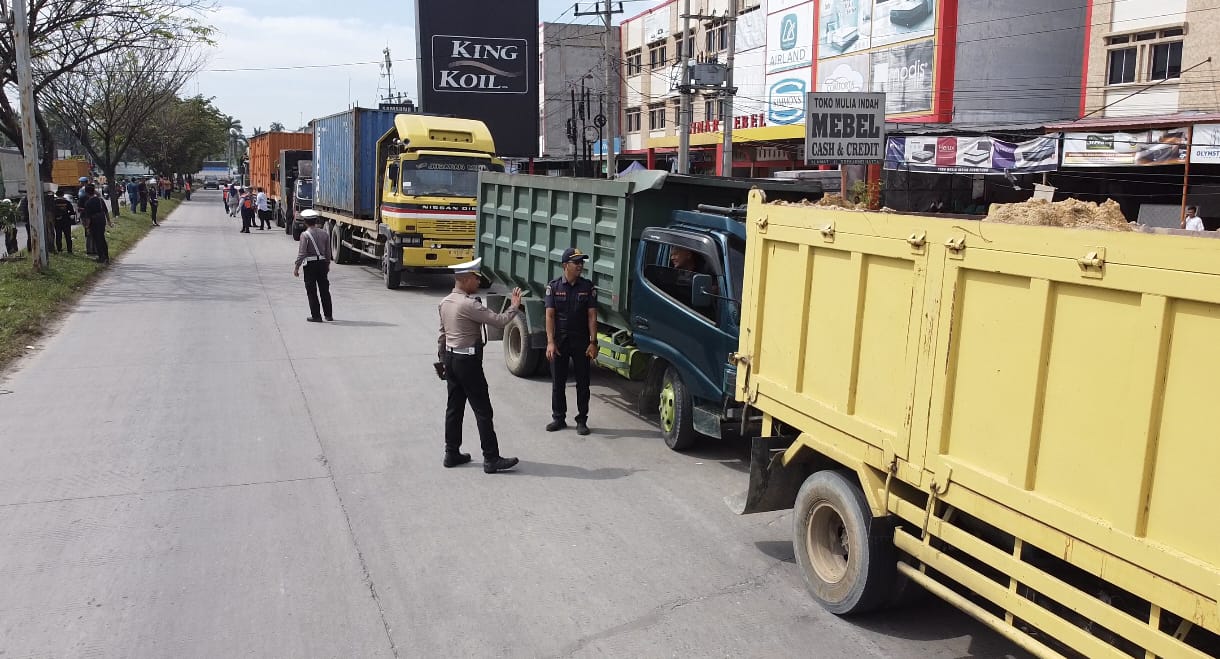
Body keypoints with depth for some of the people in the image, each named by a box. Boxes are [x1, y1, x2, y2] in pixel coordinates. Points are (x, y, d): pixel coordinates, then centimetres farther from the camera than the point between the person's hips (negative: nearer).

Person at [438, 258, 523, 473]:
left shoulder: (445, 303, 9)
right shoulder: (468, 304, -19)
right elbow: (498, 321, -20)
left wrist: (442, 359, 24)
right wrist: (514, 307, -4)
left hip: (451, 358, 9)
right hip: (468, 361, -9)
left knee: (454, 407, 14)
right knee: (482, 410, -4)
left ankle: (452, 454, 20)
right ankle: (491, 459, -1)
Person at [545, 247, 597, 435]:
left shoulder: (588, 287, 0)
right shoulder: (554, 286, -1)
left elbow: (592, 316, -2)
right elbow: (550, 315, -5)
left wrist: (593, 342, -10)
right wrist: (550, 342, -14)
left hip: (581, 341, 0)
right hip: (559, 340, 0)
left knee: (583, 382, 5)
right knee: (557, 381, 8)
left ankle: (582, 420, 15)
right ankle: (559, 418, 21)